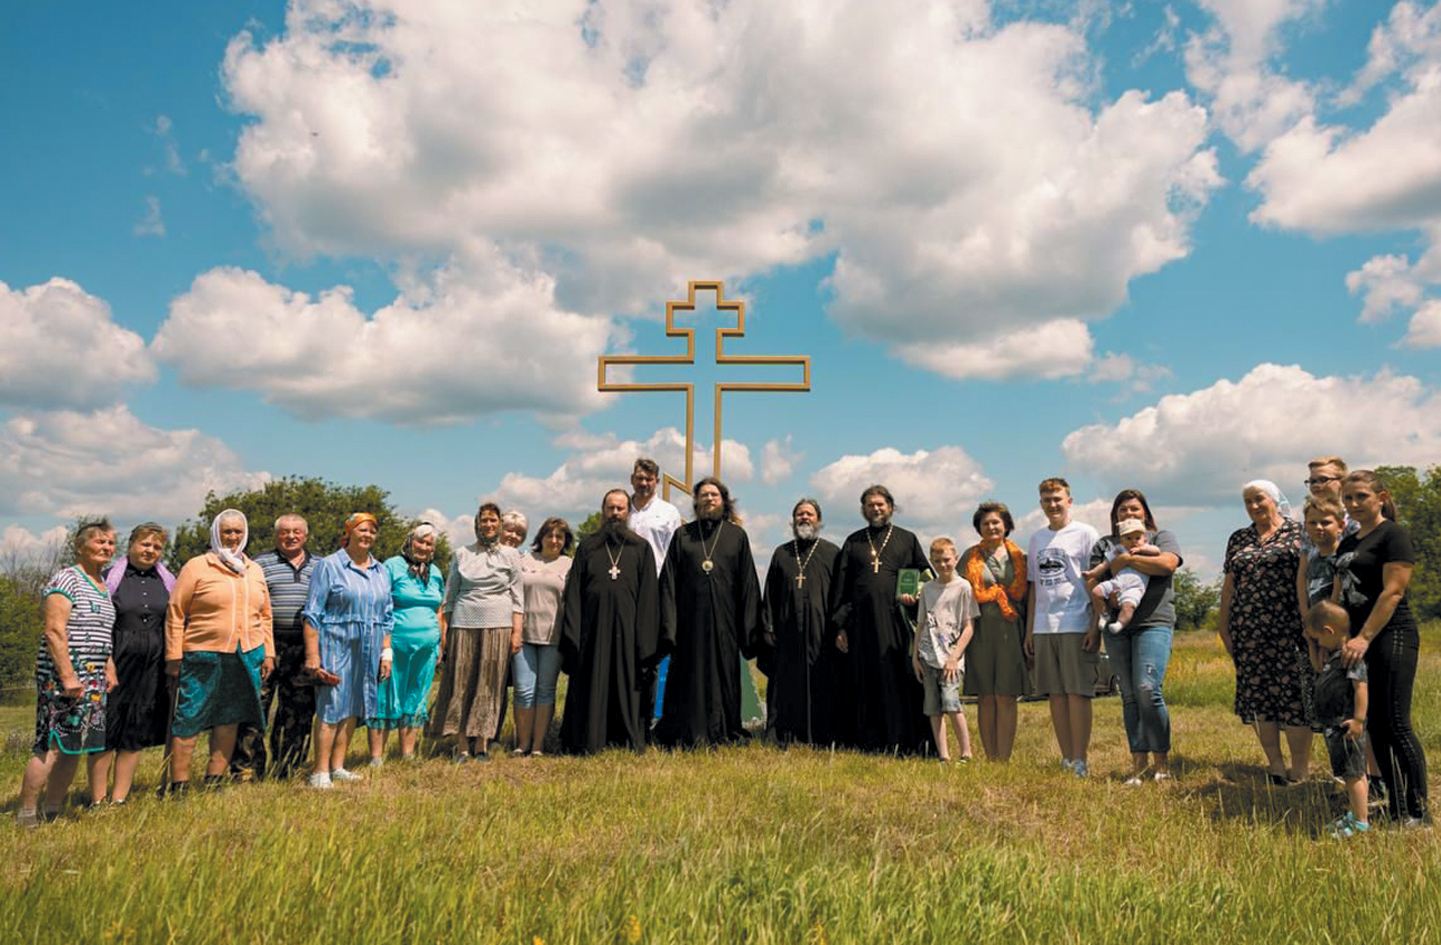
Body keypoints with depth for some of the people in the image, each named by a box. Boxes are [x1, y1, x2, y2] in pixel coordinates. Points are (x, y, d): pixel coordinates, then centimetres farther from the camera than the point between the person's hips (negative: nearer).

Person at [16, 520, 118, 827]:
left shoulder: (103, 585, 17)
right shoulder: (66, 580, -8)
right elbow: (54, 631, -16)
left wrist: (109, 670, 16)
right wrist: (68, 676, -20)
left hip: (93, 678, 8)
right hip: (61, 675, -8)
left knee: (73, 747, 9)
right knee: (51, 746, -10)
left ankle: (52, 812, 16)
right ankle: (25, 816, -2)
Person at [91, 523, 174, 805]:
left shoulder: (168, 581, 12)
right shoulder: (111, 577, 1)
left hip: (152, 666, 4)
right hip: (116, 662, -3)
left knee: (136, 732, 7)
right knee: (106, 729, -1)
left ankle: (120, 799, 15)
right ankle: (97, 800, 7)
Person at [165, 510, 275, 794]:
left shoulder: (255, 571, 14)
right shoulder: (196, 567, -1)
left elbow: (265, 615, 19)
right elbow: (175, 612, -3)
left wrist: (268, 653, 13)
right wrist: (174, 656, -7)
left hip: (247, 657, 5)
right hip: (203, 657, -4)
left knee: (230, 720, 9)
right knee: (188, 721, -2)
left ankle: (214, 781, 19)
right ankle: (178, 785, 7)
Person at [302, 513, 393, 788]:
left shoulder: (381, 571, 14)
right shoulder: (329, 566, -2)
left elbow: (387, 617, 17)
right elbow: (313, 613, -6)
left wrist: (386, 652, 10)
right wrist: (312, 654, -12)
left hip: (368, 651, 5)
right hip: (336, 645, -5)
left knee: (352, 709, 8)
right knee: (332, 708, -8)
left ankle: (338, 767, 16)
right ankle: (321, 772, -3)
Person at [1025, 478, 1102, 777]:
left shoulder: (1085, 534, 1)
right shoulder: (1037, 538, 17)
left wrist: (1095, 626, -10)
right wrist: (1029, 630, 15)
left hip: (1076, 626, -5)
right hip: (1044, 628, 5)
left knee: (1077, 693, -6)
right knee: (1055, 695, 6)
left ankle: (1081, 760, 0)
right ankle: (1066, 759, 13)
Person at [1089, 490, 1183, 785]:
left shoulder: (1161, 537, 12)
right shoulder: (1104, 545, 20)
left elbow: (1168, 564, -9)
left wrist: (1126, 559, -5)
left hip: (1154, 622, -3)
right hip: (1117, 627, 3)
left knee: (1148, 689, -15)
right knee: (1129, 696, 2)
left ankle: (1161, 760, -2)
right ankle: (1139, 763, 6)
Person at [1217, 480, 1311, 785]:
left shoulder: (1296, 533, 4)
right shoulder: (1238, 539, 16)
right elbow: (1229, 585, 17)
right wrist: (1223, 624, 12)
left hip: (1287, 629, -4)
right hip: (1247, 631, 4)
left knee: (1293, 695, -6)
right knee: (1257, 697, 5)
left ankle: (1300, 773, 2)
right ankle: (1275, 768, 15)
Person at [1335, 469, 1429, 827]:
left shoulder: (1393, 535, -7)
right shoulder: (1348, 543, 17)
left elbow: (1392, 592, -15)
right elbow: (1340, 595, 20)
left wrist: (1364, 638, -19)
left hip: (1392, 638, -8)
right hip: (1360, 642, 8)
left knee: (1396, 725, -7)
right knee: (1374, 725, 9)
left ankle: (1418, 811, 3)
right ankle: (1395, 806, 17)